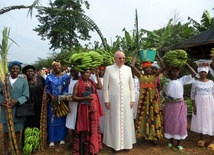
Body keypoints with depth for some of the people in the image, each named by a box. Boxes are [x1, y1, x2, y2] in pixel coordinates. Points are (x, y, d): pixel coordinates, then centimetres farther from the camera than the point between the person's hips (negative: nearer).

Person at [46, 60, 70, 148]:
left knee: (62, 119, 8)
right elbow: (47, 89, 4)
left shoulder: (66, 77, 2)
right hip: (53, 101, 0)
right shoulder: (49, 77, 3)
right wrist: (51, 96, -11)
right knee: (52, 120, 4)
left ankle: (62, 138, 21)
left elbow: (67, 88, 1)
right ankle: (52, 139, 14)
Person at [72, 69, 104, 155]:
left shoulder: (91, 82, 12)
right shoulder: (78, 84, -6)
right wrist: (85, 98, -22)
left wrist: (97, 76, 3)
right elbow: (74, 97, -9)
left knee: (93, 128, 14)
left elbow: (100, 87, 2)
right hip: (84, 109, -6)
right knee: (85, 129, 3)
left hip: (93, 109, 6)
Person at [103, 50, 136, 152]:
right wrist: (106, 100, -5)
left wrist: (132, 99, 4)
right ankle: (115, 143, 22)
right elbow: (105, 86, -2)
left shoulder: (128, 69, 4)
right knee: (114, 121, 7)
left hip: (126, 99, 2)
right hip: (113, 99, -2)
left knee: (126, 121, 10)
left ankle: (127, 142, 26)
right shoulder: (108, 69, -3)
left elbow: (131, 85, 7)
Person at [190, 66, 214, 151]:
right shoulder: (195, 82, -2)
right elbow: (192, 95, -1)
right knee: (200, 120, 8)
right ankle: (202, 138, 24)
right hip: (199, 104, 0)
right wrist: (194, 106, -7)